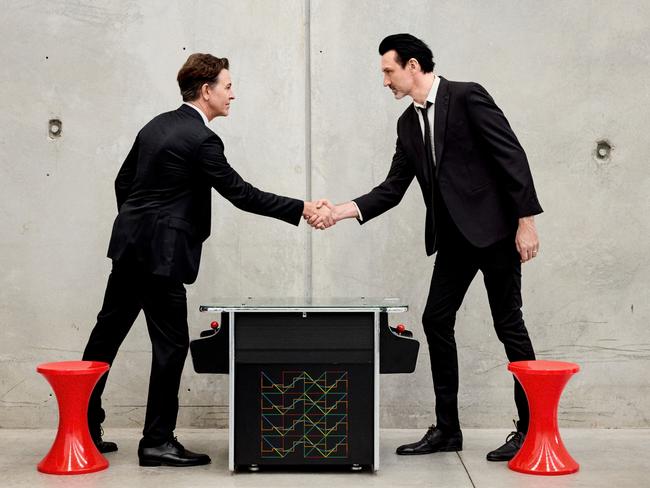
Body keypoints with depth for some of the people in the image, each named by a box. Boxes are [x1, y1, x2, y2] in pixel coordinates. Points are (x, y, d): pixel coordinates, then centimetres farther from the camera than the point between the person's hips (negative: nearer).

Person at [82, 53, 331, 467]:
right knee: (172, 343, -1)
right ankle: (158, 441, 5)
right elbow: (241, 193, -14)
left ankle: (84, 427, 25)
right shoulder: (201, 140, -14)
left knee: (107, 334, 14)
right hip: (160, 254, -9)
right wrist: (301, 209, -11)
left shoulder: (158, 125, 12)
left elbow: (123, 181, 18)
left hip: (129, 246, 10)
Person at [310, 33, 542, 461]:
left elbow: (512, 155, -13)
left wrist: (526, 220, -17)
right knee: (436, 321, 5)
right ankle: (447, 428, 14)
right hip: (453, 237, 7)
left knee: (509, 325, -2)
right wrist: (343, 211, -4)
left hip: (494, 230, -7)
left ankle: (531, 428, 10)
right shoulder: (409, 123, 11)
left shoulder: (468, 97, -10)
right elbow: (393, 188, 9)